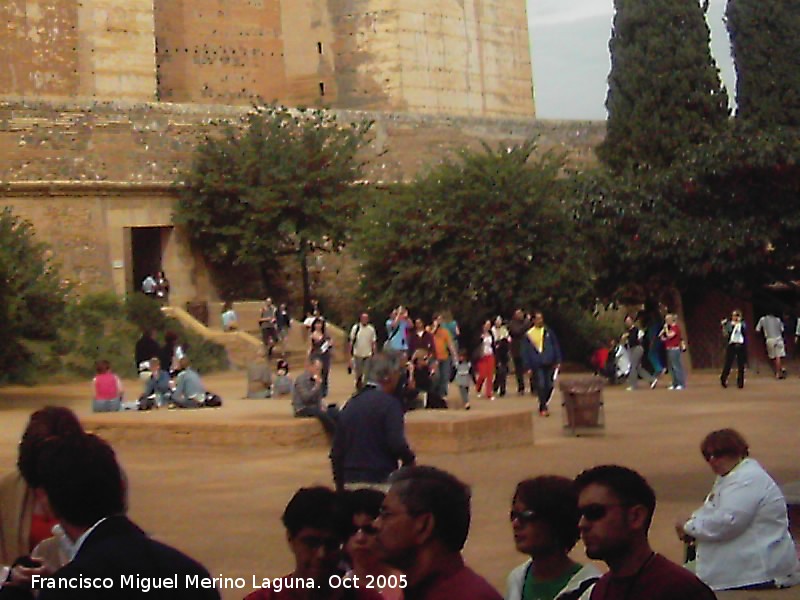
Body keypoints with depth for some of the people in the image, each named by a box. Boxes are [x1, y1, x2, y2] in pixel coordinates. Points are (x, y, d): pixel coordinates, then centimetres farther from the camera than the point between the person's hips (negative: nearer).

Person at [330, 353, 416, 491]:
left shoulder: (350, 404, 11)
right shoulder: (388, 403, -8)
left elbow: (336, 452, 13)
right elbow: (397, 443, -17)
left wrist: (340, 486, 19)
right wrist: (409, 459, 3)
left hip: (351, 482, 6)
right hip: (380, 481, -6)